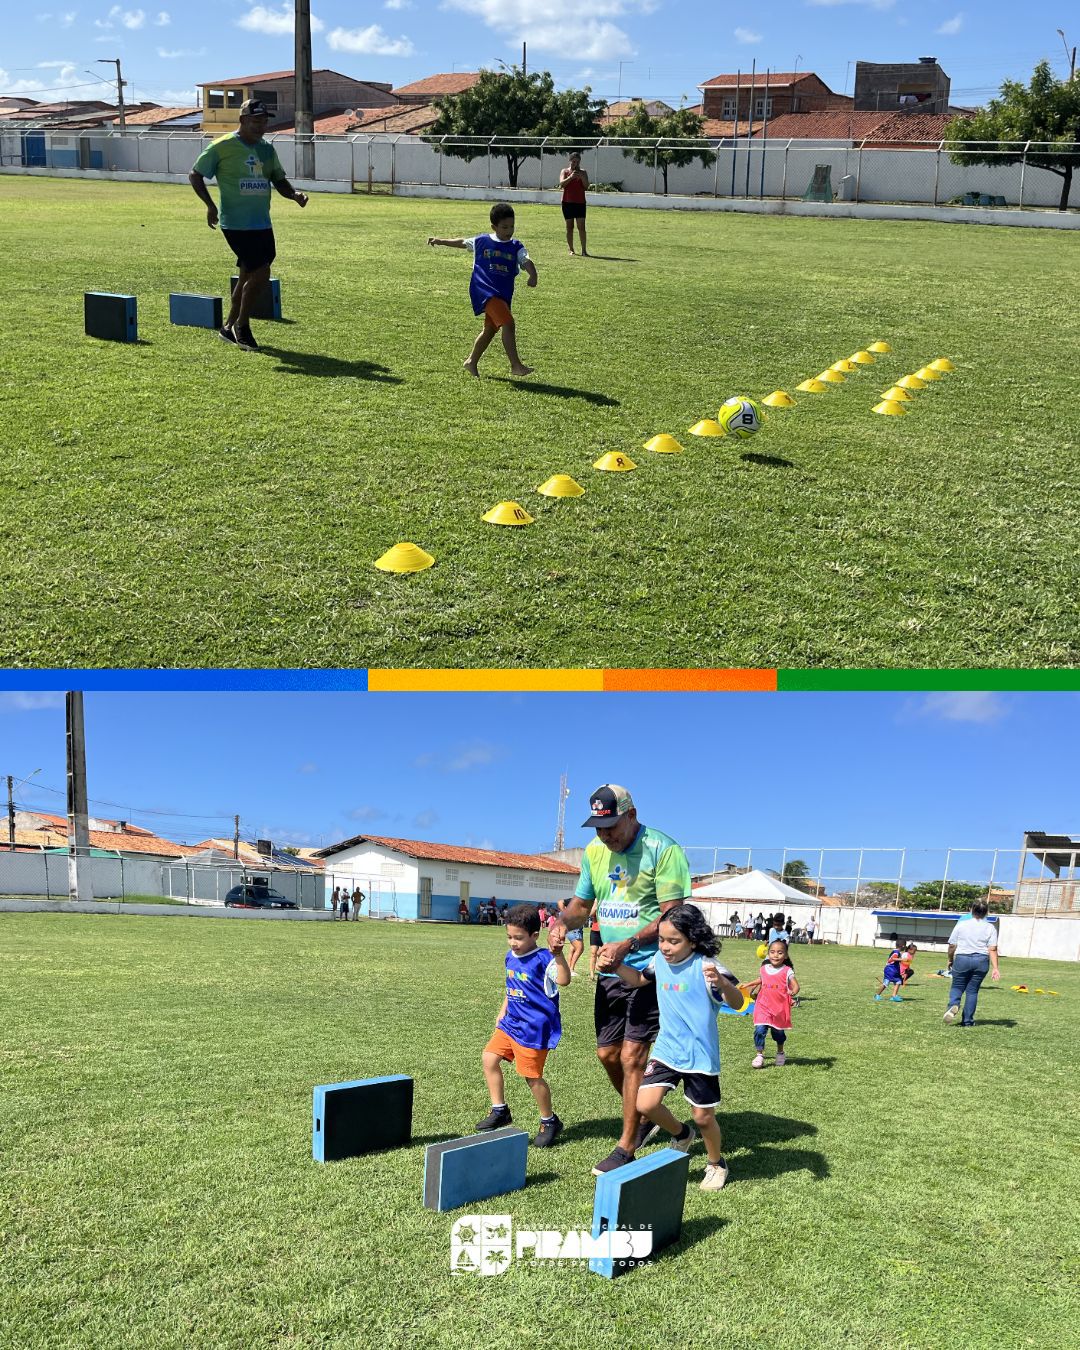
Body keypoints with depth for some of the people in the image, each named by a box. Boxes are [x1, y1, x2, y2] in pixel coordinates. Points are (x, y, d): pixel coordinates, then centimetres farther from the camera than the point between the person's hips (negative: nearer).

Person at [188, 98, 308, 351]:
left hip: (262, 224, 7)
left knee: (249, 276, 11)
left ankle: (229, 327, 25)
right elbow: (195, 175, -2)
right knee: (260, 273, -14)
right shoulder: (222, 146, -7)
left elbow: (279, 180, 20)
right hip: (236, 224, -7)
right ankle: (242, 327, 2)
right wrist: (210, 205, -16)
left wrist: (294, 194, -2)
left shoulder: (267, 149, 11)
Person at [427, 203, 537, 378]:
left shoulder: (516, 247, 5)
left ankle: (471, 362, 36)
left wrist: (532, 275, -32)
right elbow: (463, 242, 21)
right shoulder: (482, 241, 4)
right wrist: (440, 241, 27)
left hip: (503, 294, 5)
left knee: (490, 330, 17)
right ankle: (516, 365, -22)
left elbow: (526, 261, -10)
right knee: (508, 323, -21)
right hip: (484, 290, -5)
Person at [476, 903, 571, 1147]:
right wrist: (503, 1011, 18)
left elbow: (563, 980, -36)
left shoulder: (543, 959, -18)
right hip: (511, 1023, 8)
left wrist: (558, 954, -47)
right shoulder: (511, 958, 7)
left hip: (534, 1028, -8)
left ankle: (549, 1121, 20)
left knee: (532, 1075, -2)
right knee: (490, 1058, 5)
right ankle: (499, 1111, 20)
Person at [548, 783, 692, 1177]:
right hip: (610, 968, 7)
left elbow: (672, 914, -19)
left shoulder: (662, 849, -16)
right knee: (607, 1053, 12)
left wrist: (628, 945, -30)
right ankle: (643, 1116, 36)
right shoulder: (594, 851, 5)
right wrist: (563, 921, -8)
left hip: (648, 967, -7)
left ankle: (626, 1148, 8)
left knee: (632, 1055, -6)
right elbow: (581, 903, 15)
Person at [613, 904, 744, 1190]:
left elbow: (737, 1002, -30)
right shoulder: (660, 961, -1)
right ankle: (681, 1134, 23)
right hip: (666, 1049, 5)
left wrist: (722, 983, -51)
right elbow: (639, 979, 18)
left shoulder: (705, 967, -20)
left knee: (703, 1116, 7)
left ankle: (716, 1164, 37)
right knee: (646, 1104, -8)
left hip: (700, 1055, -5)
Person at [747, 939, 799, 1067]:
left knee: (778, 1032, 14)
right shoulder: (764, 969, 3)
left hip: (780, 1008, -2)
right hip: (764, 1006, 2)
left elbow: (795, 985, -19)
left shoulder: (787, 971, -9)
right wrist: (751, 986, 21)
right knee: (760, 1030, -12)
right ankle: (759, 1055, -1)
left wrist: (793, 992, -38)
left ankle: (780, 1053, 39)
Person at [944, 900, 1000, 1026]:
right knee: (972, 990, 10)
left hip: (962, 959, -1)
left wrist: (950, 960, 17)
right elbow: (993, 949, -7)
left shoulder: (961, 925, 0)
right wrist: (995, 968, -9)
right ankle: (967, 1021, 12)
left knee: (957, 987, 12)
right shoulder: (990, 928, 2)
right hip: (981, 960, 1)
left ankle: (953, 1005, -19)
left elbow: (952, 945, 2)